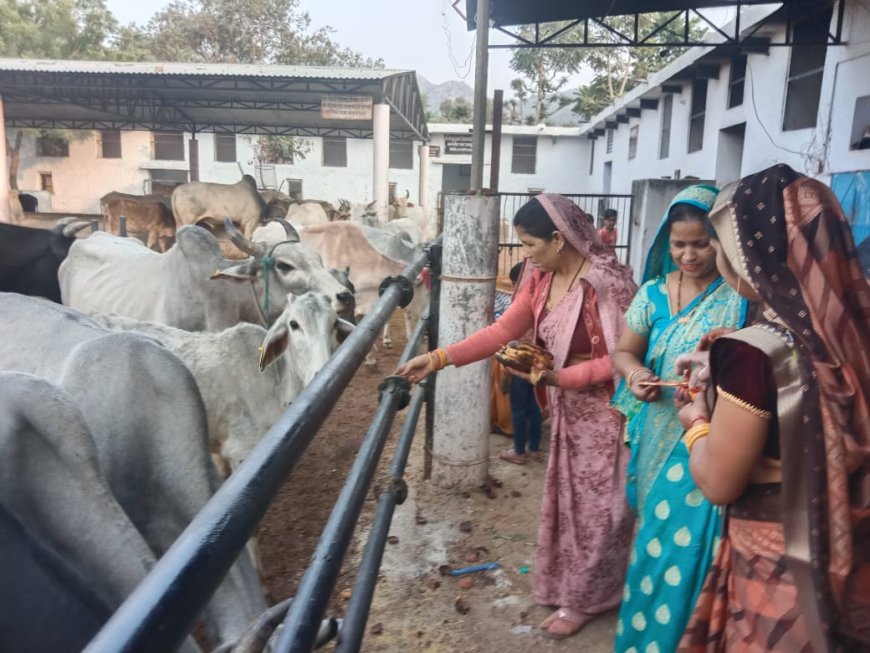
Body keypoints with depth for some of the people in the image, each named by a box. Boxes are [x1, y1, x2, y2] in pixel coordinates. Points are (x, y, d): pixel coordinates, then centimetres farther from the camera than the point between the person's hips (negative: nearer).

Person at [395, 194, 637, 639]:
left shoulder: (606, 282, -23)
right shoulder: (541, 279, 0)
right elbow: (502, 331, -2)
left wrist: (559, 377, -26)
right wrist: (439, 358, -10)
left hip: (603, 409, -7)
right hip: (567, 408, 8)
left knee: (597, 503, 8)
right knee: (567, 497, 19)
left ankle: (584, 599, 28)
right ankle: (566, 584, 40)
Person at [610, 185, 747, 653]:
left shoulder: (741, 296, -9)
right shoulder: (654, 291, 2)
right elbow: (624, 351, 10)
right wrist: (634, 374, -12)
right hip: (657, 437, 4)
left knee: (688, 543, 2)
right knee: (656, 537, 17)